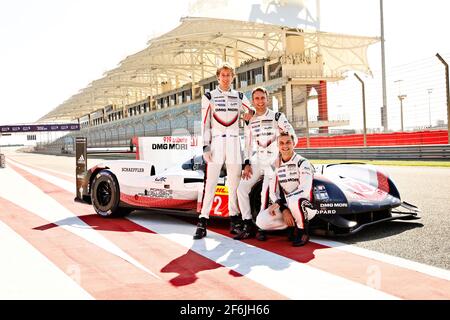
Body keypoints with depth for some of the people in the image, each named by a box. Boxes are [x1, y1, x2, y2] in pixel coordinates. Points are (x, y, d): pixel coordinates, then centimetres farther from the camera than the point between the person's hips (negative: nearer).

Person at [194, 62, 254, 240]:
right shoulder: (209, 96, 5)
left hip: (234, 142, 3)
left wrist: (250, 113, -5)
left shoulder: (239, 97, 13)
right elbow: (205, 124, 0)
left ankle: (234, 220, 14)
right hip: (216, 141, -3)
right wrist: (205, 147, -7)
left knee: (235, 182, 5)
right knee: (210, 182, -8)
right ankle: (202, 223, -5)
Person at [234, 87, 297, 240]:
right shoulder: (249, 122, 13)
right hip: (256, 163, 5)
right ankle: (248, 226, -3)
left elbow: (292, 138, -5)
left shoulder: (277, 117, -1)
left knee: (266, 193, -22)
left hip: (273, 162, -5)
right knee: (241, 189, -10)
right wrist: (247, 164, 4)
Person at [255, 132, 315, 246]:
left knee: (294, 200, -41)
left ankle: (303, 232, -13)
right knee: (261, 220, -19)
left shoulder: (302, 163, -11)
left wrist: (279, 203, -26)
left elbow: (304, 190, -23)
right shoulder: (276, 166, 6)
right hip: (285, 205, 5)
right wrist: (284, 210, -15)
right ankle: (293, 225, 4)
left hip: (305, 206, -5)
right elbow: (273, 191, 2)